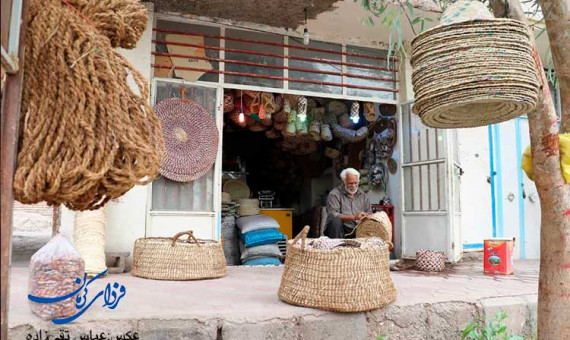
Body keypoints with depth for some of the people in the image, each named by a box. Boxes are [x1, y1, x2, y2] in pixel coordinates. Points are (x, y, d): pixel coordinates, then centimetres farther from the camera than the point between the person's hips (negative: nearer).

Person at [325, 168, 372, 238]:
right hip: (340, 230, -3)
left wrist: (367, 216, -10)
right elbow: (332, 215, -14)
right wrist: (353, 217, -22)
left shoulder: (363, 195, 16)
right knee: (336, 221, -34)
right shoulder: (334, 194, -2)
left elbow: (369, 213, 15)